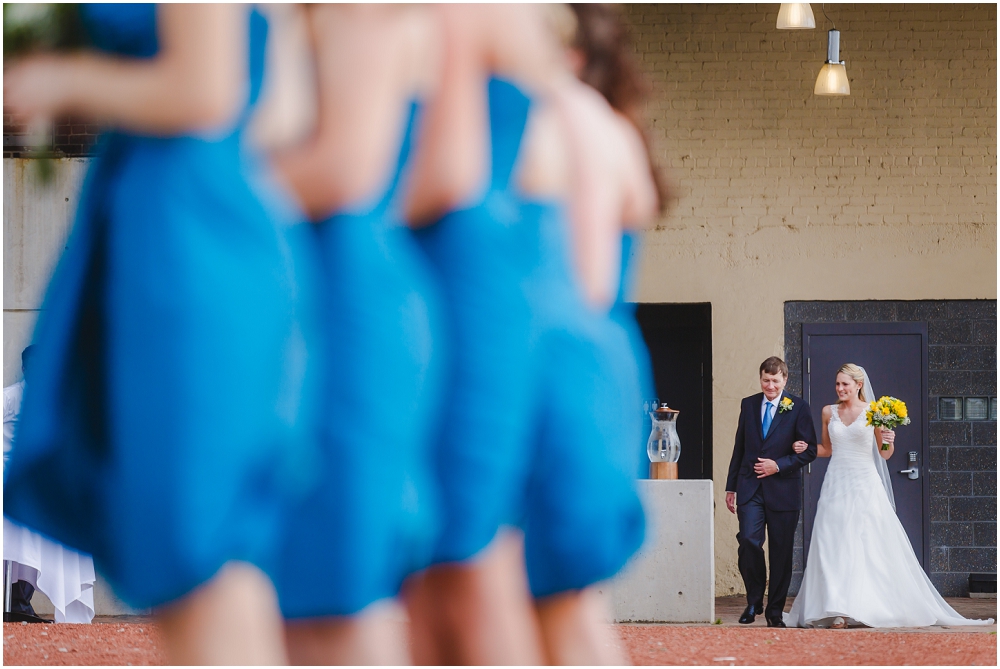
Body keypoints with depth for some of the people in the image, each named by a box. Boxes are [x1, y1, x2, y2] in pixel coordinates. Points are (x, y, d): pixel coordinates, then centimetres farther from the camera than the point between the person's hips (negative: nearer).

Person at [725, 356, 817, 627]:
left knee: (781, 552, 3)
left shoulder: (798, 407, 0)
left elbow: (810, 451, -2)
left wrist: (778, 465, -13)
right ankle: (754, 601, 5)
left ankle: (775, 610, 14)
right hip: (750, 489, 2)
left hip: (783, 490, -2)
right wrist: (731, 486, 15)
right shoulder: (748, 405, 11)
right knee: (748, 541, -14)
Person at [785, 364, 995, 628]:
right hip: (836, 485, 3)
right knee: (834, 547, -5)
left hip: (865, 486, -3)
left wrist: (889, 441, -18)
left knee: (871, 545, -7)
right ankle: (838, 612, -5)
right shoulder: (829, 412, 10)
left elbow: (884, 454, 3)